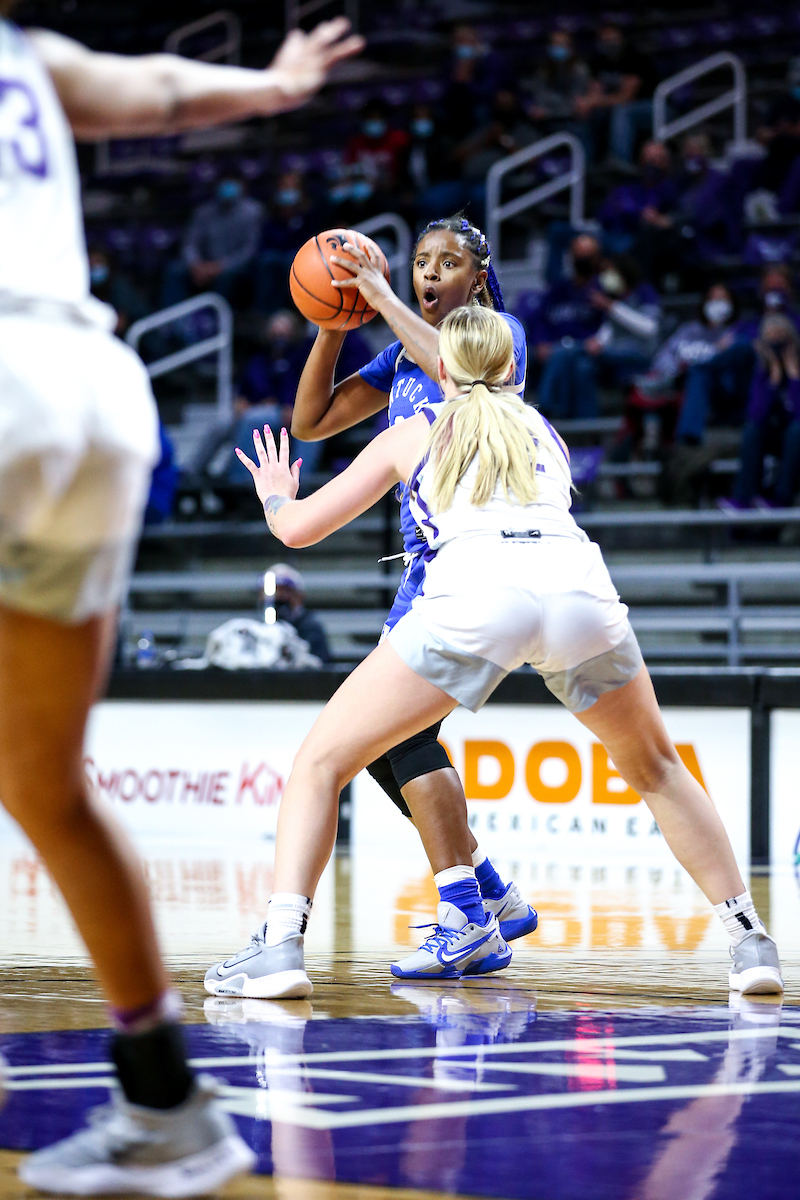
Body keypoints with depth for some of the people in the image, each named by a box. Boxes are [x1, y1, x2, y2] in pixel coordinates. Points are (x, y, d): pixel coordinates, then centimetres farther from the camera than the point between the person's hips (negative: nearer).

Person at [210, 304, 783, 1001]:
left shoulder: (414, 433, 26)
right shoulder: (543, 427, 34)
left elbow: (299, 528, 29)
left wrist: (276, 495, 52)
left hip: (474, 594, -3)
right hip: (579, 584, 3)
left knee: (322, 760, 10)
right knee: (655, 769, 28)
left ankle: (281, 945, -8)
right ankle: (749, 941, 23)